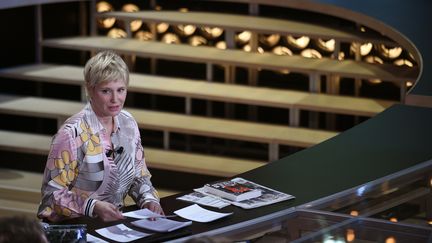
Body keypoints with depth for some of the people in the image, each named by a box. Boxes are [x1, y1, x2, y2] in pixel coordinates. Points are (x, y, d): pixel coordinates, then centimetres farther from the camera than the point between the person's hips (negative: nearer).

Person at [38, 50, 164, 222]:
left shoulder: (128, 124, 4)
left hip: (113, 221, 6)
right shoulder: (73, 134, -16)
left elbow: (139, 176, 15)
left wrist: (148, 200, -4)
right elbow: (53, 192, -14)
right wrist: (93, 207, -25)